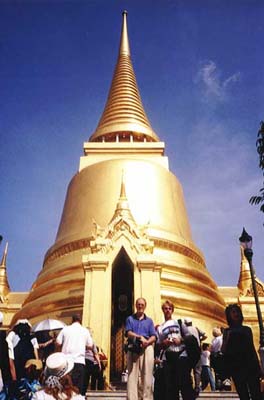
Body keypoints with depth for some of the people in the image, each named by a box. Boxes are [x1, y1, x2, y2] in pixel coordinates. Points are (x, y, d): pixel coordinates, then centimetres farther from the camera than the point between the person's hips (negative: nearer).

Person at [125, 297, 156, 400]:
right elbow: (129, 333, 0)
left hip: (147, 348, 1)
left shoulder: (149, 320, 17)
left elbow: (153, 337, 7)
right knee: (132, 374, -6)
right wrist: (140, 337, -16)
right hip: (133, 348, -1)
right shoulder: (130, 319, 15)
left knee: (147, 374, -6)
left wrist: (147, 342, -14)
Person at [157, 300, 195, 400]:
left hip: (181, 355, -2)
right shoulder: (160, 328, 16)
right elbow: (159, 345, 13)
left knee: (185, 382, -8)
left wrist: (180, 340, -9)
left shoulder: (179, 322, 13)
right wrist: (163, 343, -8)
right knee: (170, 384, 1)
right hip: (167, 357, 2)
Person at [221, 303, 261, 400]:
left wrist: (258, 366, 11)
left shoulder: (247, 329, 13)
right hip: (236, 367, -1)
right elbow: (223, 351, 0)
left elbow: (252, 348, 15)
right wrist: (227, 338, -14)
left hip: (251, 365, 2)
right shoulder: (227, 331, 7)